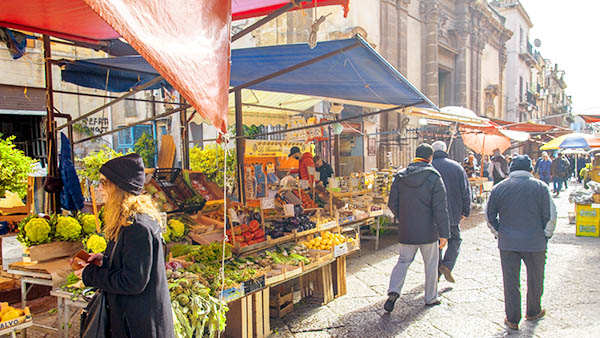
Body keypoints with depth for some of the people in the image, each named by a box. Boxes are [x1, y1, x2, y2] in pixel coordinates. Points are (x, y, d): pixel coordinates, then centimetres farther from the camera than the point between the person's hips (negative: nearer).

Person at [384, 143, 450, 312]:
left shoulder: (400, 176, 0)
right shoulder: (434, 177, -11)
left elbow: (392, 204, 4)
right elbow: (440, 208, -13)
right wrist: (444, 233, -9)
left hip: (406, 230, 3)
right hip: (428, 230, -3)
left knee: (403, 261, 13)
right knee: (431, 264, 13)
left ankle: (393, 291, -5)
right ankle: (430, 298, 25)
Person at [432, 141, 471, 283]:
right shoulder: (456, 166, 0)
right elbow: (466, 191, 0)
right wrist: (465, 211, 7)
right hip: (453, 213, 0)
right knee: (455, 239, 18)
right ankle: (447, 265, -2)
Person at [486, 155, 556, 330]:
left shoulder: (498, 188, 1)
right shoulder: (541, 187, -4)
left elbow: (489, 215, 5)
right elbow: (551, 215, -5)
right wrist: (545, 236, 7)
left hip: (507, 243, 1)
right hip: (535, 243, -1)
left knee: (510, 281, 8)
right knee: (535, 279, 19)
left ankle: (512, 319, 14)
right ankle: (533, 311, 36)